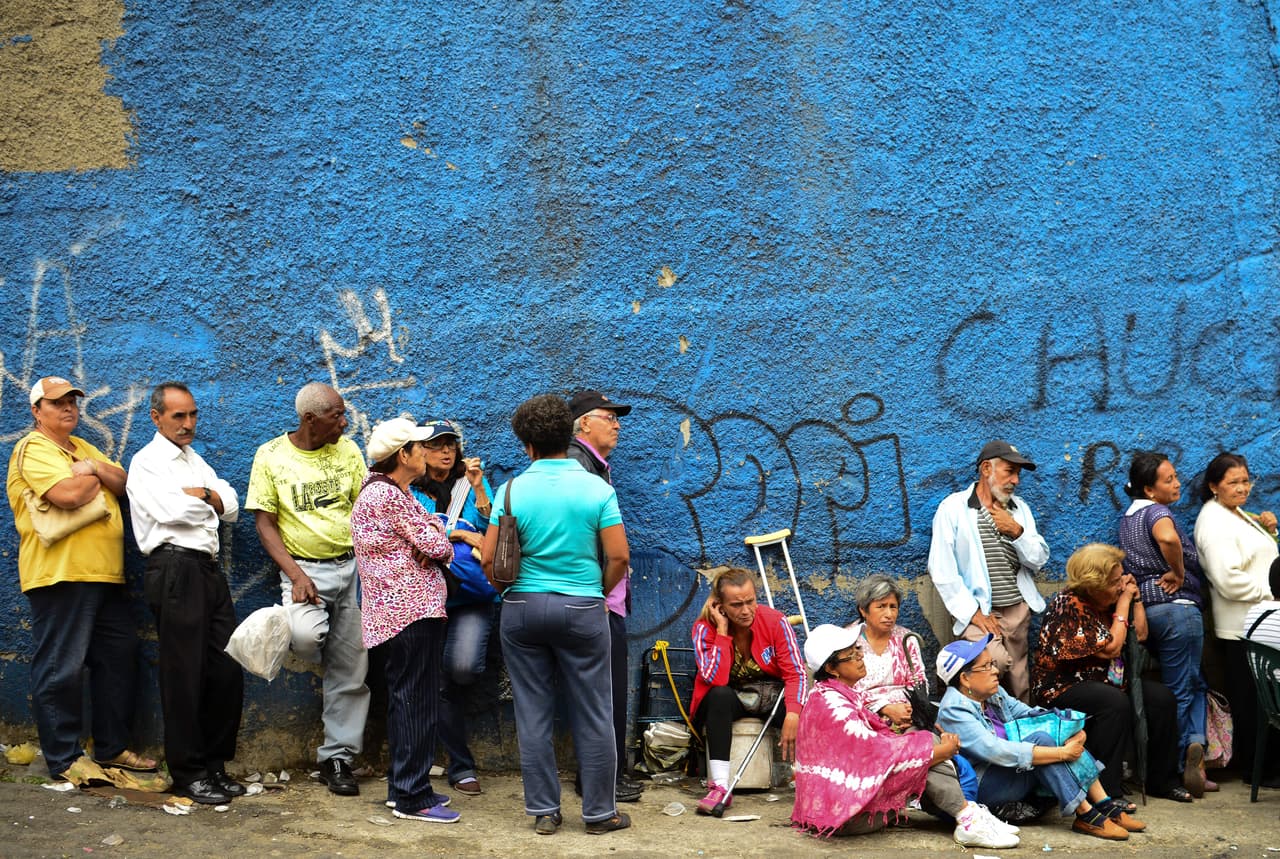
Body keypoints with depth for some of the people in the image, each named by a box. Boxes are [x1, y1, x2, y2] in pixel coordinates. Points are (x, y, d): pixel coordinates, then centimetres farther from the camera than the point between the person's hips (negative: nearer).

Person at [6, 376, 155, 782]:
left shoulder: (83, 447, 22)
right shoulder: (33, 449, -6)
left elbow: (123, 483, 11)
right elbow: (68, 494, -21)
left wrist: (93, 468, -7)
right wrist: (95, 475, -1)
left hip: (104, 574, 9)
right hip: (61, 576, -9)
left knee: (119, 659, 12)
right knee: (61, 669, -3)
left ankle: (112, 747, 22)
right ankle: (64, 759, 4)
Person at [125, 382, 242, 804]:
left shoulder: (194, 460, 22)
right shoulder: (147, 461, -1)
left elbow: (232, 507, 14)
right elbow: (173, 512, -17)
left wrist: (197, 494, -5)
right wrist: (211, 499, 2)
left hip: (207, 568, 8)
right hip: (175, 568, -8)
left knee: (226, 670, 6)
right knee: (184, 674, -3)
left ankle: (214, 764, 17)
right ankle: (188, 773, 6)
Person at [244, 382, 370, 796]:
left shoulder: (347, 450, 5)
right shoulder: (271, 456, -3)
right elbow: (264, 522, -3)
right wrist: (295, 575, -14)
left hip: (352, 565, 3)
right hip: (304, 568, -3)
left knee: (351, 671, 3)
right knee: (306, 636, -32)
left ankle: (337, 756, 16)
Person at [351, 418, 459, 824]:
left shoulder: (390, 491, 17)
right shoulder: (390, 496, -16)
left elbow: (427, 546, 15)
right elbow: (436, 545, -16)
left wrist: (429, 535, -7)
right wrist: (436, 529, 5)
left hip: (401, 607, 11)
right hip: (412, 608, -11)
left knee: (405, 699, 15)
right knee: (417, 701, -7)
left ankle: (404, 786, 23)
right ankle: (412, 798, -3)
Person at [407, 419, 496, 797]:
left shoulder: (472, 485, 9)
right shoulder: (410, 493, 5)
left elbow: (492, 531, -1)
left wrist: (479, 489, -11)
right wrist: (463, 535, -8)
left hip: (474, 597, 0)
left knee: (463, 667, -22)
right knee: (441, 683, 2)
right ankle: (461, 766, 14)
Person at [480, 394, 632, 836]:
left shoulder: (511, 490, -4)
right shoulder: (597, 488, -6)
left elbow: (489, 558, -5)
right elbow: (619, 556, -8)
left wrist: (512, 592, 13)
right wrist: (598, 593, 9)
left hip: (522, 609, 1)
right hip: (582, 610, -1)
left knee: (533, 713, 10)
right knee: (591, 715, 8)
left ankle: (543, 811, 16)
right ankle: (599, 812, 15)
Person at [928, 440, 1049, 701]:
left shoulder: (1020, 508, 12)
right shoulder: (953, 508, -4)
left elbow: (1039, 560, 9)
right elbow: (942, 569, -9)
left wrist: (1017, 532, -9)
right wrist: (973, 612, -12)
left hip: (1018, 609, 5)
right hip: (980, 611, -5)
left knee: (1019, 686, 3)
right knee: (995, 662, -26)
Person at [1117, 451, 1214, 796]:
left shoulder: (1127, 518, 16)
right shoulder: (1157, 512, -12)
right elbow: (1168, 538, -35)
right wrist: (1178, 573, -20)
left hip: (1145, 608, 8)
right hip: (1178, 605, -8)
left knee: (1195, 684, 13)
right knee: (1184, 689, 1)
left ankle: (1193, 744, 4)